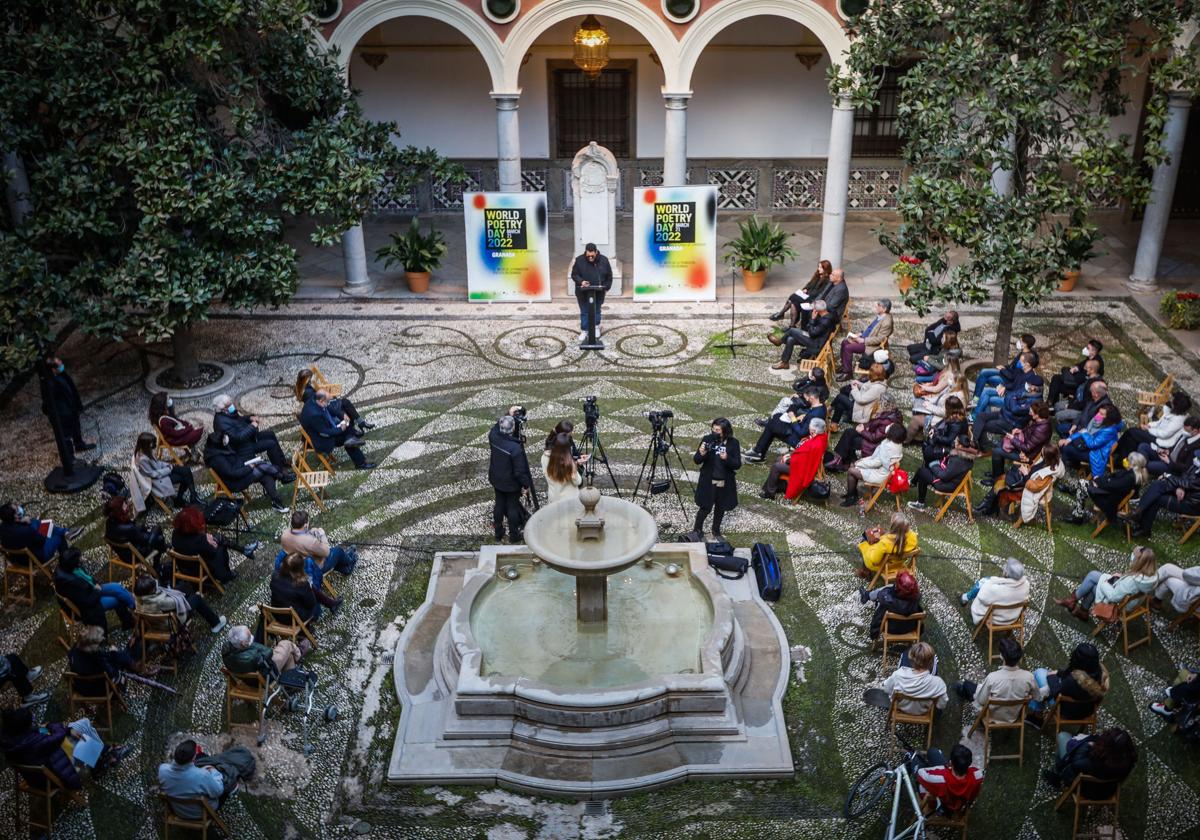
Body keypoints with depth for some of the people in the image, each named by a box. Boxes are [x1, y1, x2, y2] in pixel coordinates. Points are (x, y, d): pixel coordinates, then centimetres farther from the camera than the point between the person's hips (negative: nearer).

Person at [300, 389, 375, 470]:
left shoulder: (314, 400, -12)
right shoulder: (314, 415, -37)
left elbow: (330, 410, 7)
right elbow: (325, 433, -28)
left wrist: (343, 415, -5)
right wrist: (340, 429, -17)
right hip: (321, 440, -9)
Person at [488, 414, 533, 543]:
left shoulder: (493, 437, -19)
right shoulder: (516, 448, -33)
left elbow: (496, 426, 8)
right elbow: (519, 471, -24)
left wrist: (508, 415, 8)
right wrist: (526, 484, -9)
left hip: (496, 480, 5)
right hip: (512, 484, -5)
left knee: (499, 504, 21)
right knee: (512, 507, 13)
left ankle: (498, 534, 36)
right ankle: (514, 536, 29)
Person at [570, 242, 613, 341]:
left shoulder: (604, 260, -8)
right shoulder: (579, 260, -12)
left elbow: (609, 276, 2)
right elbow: (574, 275, -6)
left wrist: (606, 286, -6)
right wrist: (581, 281, -24)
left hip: (598, 292, 1)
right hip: (583, 293, -1)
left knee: (597, 310, 16)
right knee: (584, 312, 7)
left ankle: (596, 327, 37)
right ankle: (584, 331, 18)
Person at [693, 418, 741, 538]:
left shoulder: (733, 443, -9)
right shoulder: (707, 439, -11)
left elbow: (737, 464, -10)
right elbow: (696, 460, -7)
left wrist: (727, 458, -29)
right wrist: (701, 454, -29)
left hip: (725, 483, 2)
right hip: (708, 481, -2)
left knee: (721, 508, 17)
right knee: (705, 508, 4)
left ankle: (716, 530, 40)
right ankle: (697, 530, 28)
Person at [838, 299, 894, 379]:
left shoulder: (886, 322, -25)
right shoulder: (879, 316, 3)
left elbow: (879, 339, -25)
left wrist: (863, 340, -21)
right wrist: (861, 334, 5)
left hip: (871, 345, -10)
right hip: (865, 337, 10)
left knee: (848, 348, -19)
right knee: (845, 342, 6)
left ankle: (847, 372, -6)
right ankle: (844, 366, 18)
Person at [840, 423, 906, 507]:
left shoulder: (889, 446, -31)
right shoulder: (898, 445, -2)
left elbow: (877, 463, -25)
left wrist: (860, 463, -11)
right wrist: (864, 460, 5)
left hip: (880, 475, -10)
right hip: (884, 470, 10)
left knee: (851, 471, -6)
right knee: (856, 466, 17)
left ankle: (850, 498, 9)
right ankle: (853, 493, 25)